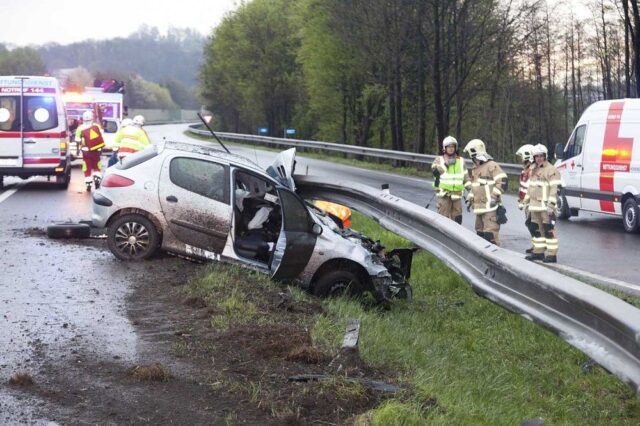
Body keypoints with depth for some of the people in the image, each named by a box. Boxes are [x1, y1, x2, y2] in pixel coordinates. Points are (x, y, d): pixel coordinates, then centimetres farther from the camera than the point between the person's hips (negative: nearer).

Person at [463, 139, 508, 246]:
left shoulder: (491, 165, -10)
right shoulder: (475, 168, 19)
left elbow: (502, 181, -16)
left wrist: (494, 195, -20)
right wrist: (470, 198, 19)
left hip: (490, 207, -10)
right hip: (479, 207, 10)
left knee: (490, 232, -13)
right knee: (480, 231, 16)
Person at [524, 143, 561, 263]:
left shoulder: (551, 170, -9)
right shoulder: (533, 170, 18)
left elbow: (554, 189, -15)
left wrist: (551, 205, -20)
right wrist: (526, 201, 23)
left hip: (546, 207, -9)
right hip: (535, 206, 9)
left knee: (549, 230, -7)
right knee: (535, 229, 13)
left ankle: (552, 254, -6)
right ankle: (538, 251, 23)